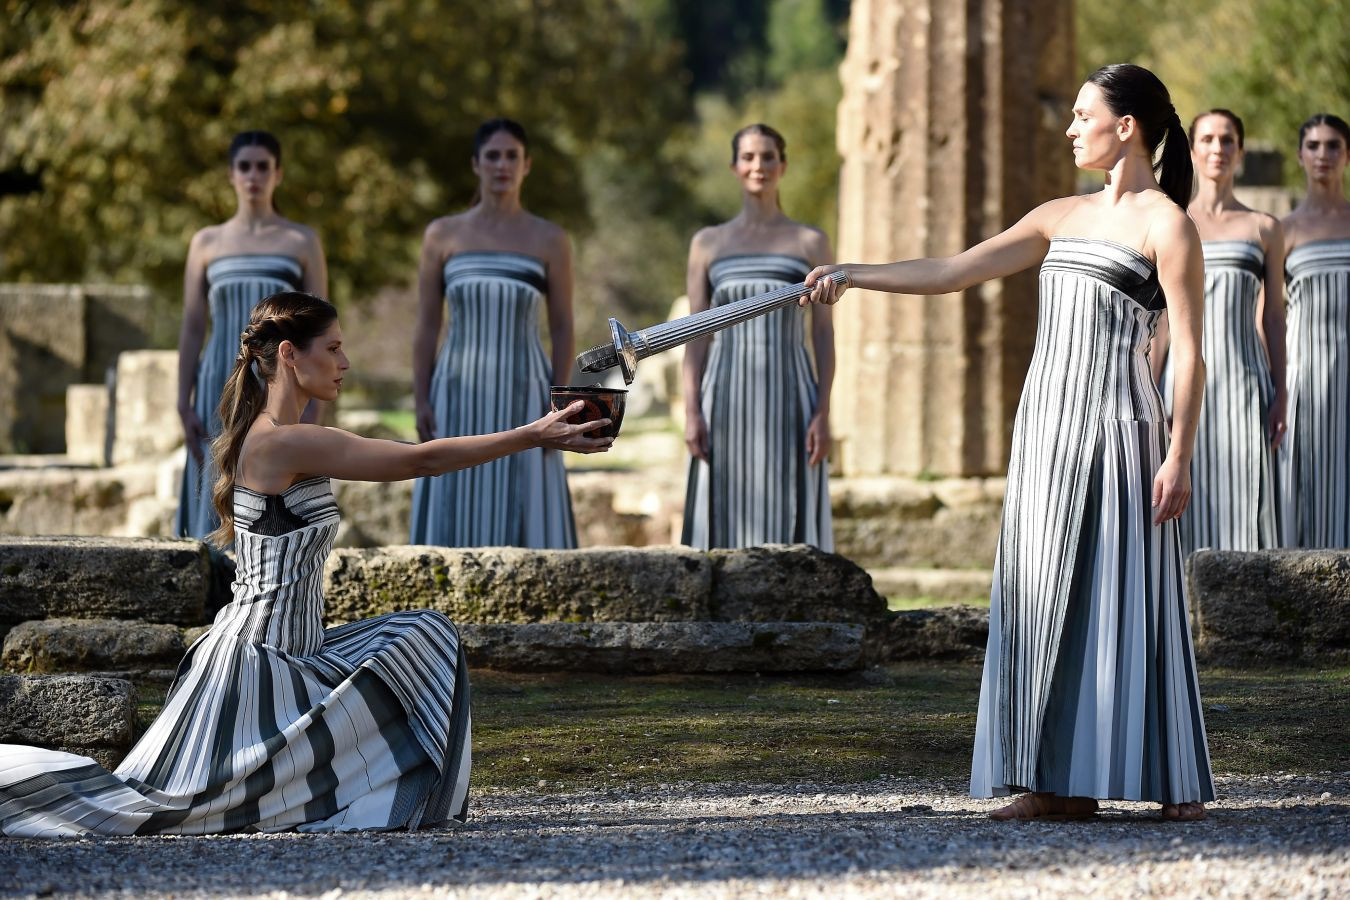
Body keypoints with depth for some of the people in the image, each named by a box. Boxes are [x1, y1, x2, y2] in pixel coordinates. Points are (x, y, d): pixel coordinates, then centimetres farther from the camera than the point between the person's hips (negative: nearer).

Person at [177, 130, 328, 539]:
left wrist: (313, 409, -6)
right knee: (219, 508, -2)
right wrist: (184, 407, 0)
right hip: (222, 388, 1)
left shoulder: (303, 242, 5)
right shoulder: (206, 243, 9)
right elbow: (192, 330, 9)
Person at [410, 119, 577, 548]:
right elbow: (426, 326, 6)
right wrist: (420, 401, -2)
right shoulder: (442, 235, 5)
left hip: (523, 399, -1)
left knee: (523, 517, -2)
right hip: (459, 401, 1)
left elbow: (562, 329, 3)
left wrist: (558, 407, -5)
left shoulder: (550, 240, 3)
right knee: (455, 519, 0)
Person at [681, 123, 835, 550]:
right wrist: (691, 413, -4)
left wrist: (823, 414, -5)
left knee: (788, 520, -3)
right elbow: (696, 335, 7)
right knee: (725, 521, -1)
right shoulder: (708, 243, 9)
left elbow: (824, 334, 4)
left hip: (788, 402, -1)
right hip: (727, 403, 1)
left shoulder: (811, 243, 6)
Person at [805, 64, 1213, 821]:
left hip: (1116, 425, -7)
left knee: (1127, 596, -7)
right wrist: (853, 275, 10)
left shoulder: (1166, 225, -5)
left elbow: (1190, 353, -9)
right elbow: (952, 273, 16)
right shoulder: (1062, 218, 15)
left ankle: (1177, 781, -1)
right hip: (1048, 420, 7)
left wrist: (1179, 457, -15)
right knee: (1049, 591, 3)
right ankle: (1064, 781, 5)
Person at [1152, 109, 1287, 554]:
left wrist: (1280, 396, 2)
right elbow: (1162, 318, 7)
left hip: (1243, 376, 0)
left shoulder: (1264, 229, 10)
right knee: (1190, 496, -3)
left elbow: (1273, 317, 9)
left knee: (1243, 497, -5)